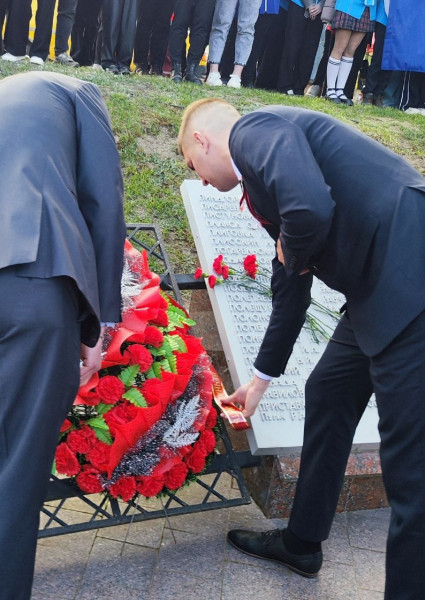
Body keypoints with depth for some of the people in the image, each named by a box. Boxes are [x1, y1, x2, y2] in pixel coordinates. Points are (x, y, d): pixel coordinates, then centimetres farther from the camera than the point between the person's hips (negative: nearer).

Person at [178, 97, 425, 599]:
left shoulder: (256, 128, -6)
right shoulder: (261, 169, 22)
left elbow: (311, 209, -28)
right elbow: (289, 288, 27)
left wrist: (294, 254, -4)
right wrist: (261, 377, 36)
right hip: (383, 289, 11)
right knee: (326, 395, 22)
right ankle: (301, 544, 41)